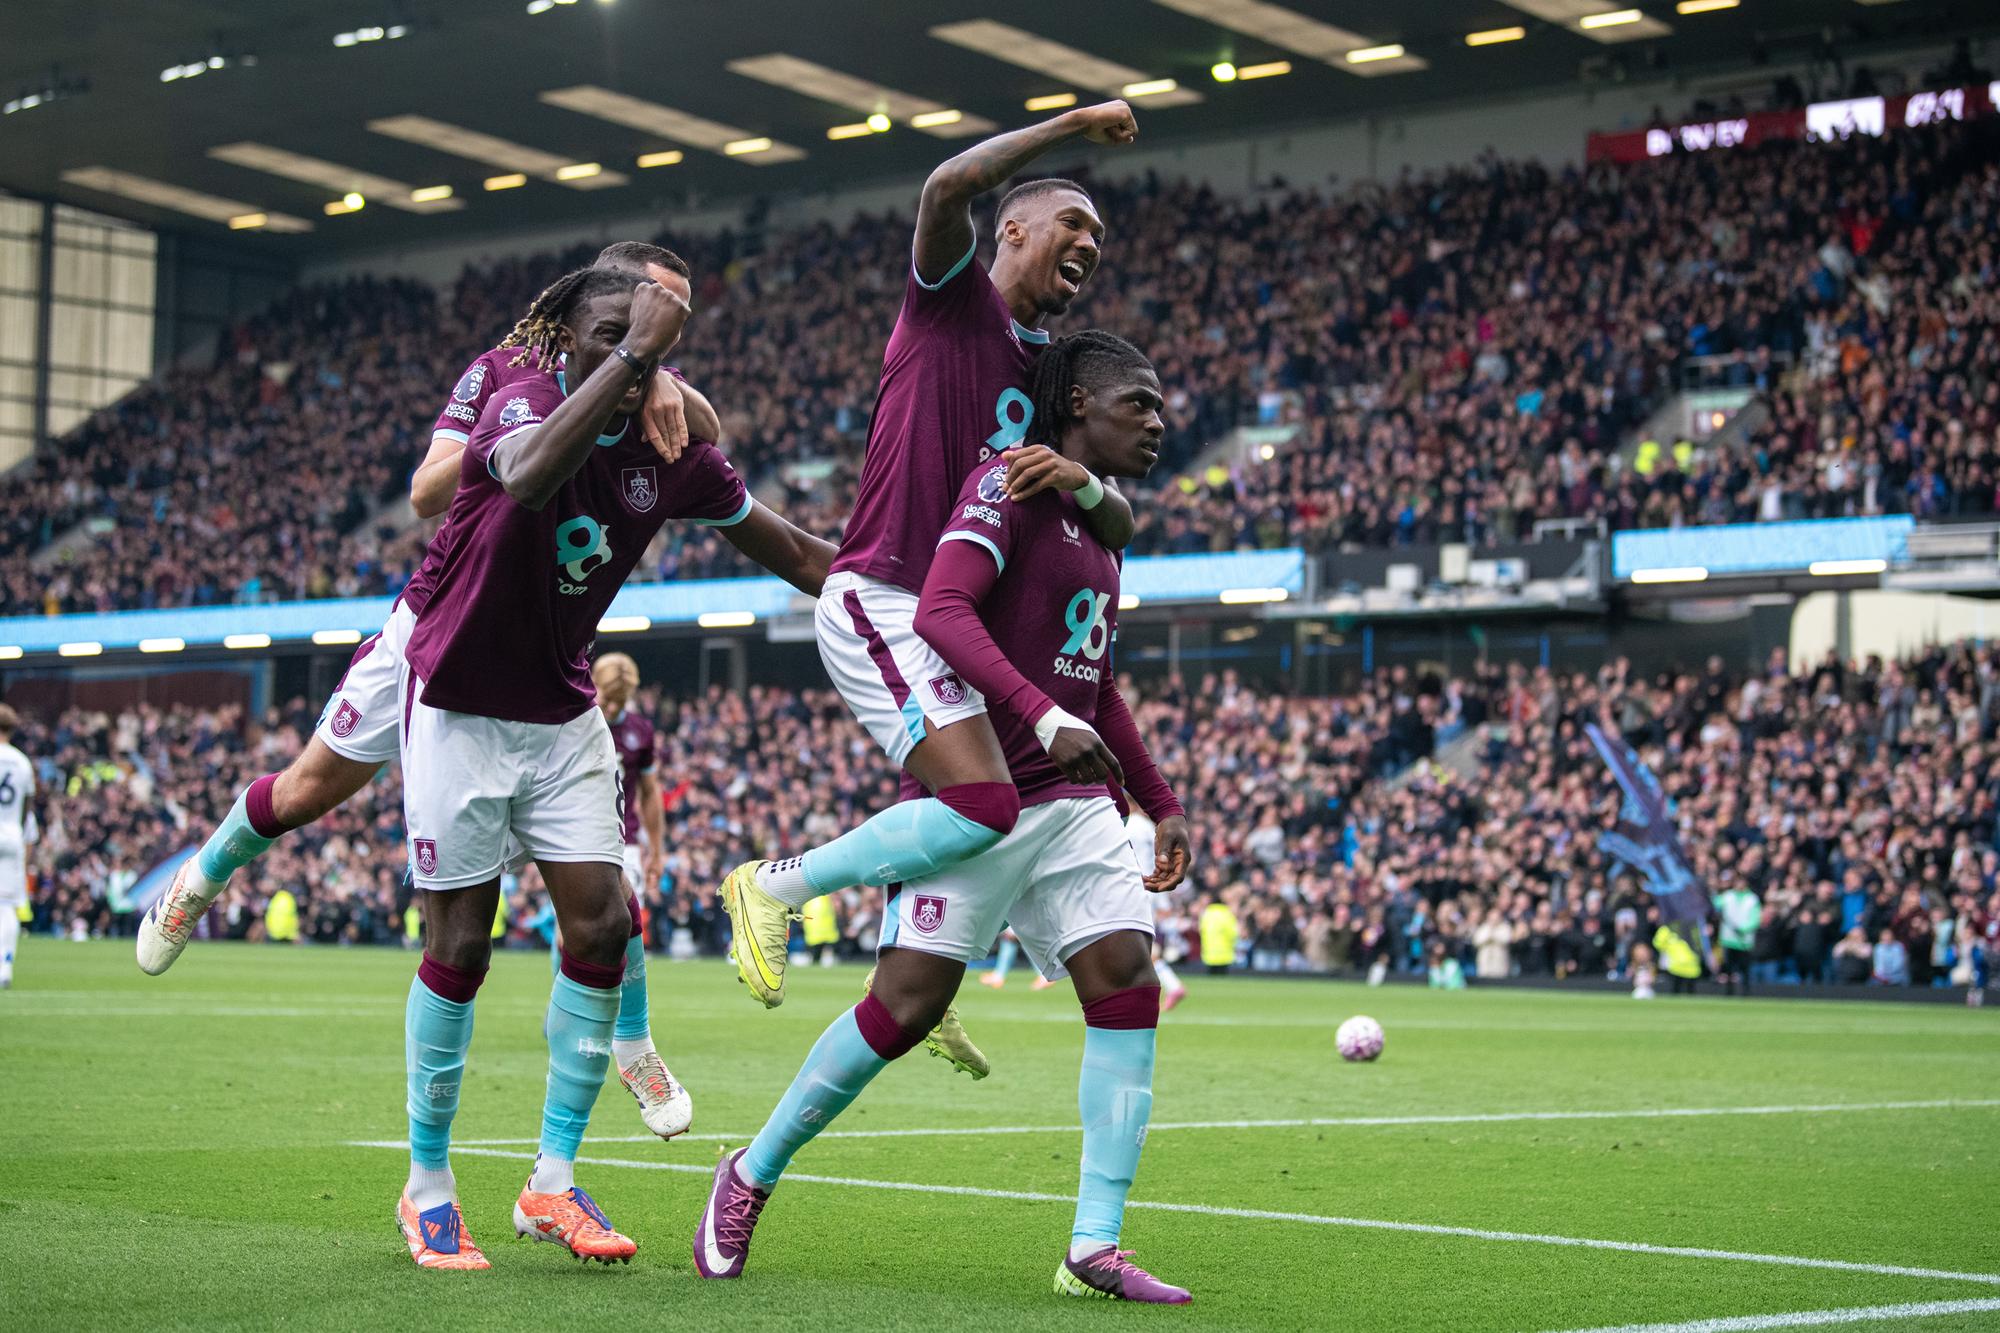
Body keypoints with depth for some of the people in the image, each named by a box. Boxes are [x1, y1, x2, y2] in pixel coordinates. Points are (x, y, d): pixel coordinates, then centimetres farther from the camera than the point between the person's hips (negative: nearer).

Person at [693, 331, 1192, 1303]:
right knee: (907, 1004, -8)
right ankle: (752, 1174, 14)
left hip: (1072, 802, 8)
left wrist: (1162, 806, 24)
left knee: (1128, 983, -8)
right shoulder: (1009, 484, -9)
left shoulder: (1098, 526, 18)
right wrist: (1045, 717, -36)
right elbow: (941, 611, -25)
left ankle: (1094, 1247, -6)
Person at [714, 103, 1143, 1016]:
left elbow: (1117, 530, 14)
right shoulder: (954, 296, -1)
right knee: (984, 808, -20)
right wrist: (1073, 125, -13)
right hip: (880, 598, -9)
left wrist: (1080, 482, -9)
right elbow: (948, 188, -23)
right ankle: (774, 887, -5)